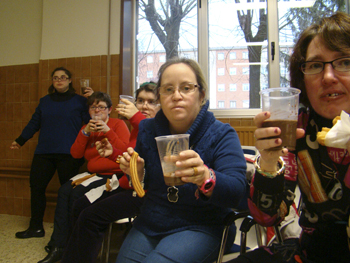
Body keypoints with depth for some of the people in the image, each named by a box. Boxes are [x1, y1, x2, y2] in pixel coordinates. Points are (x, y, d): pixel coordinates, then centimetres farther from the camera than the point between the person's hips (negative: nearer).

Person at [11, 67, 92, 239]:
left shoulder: (79, 101, 5)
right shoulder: (44, 101, 17)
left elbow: (90, 122, -3)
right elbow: (34, 123, 22)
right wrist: (20, 141, 25)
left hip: (69, 154, -4)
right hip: (44, 153, 5)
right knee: (36, 186, 5)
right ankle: (36, 227, 20)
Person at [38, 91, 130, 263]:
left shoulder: (118, 124, -1)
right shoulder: (86, 128, 16)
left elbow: (125, 151, -14)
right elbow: (75, 154, 5)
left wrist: (108, 132, -18)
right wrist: (85, 133, -8)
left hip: (113, 175, -6)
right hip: (94, 174, 6)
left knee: (77, 194, -22)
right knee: (64, 191, -15)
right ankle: (57, 247, -6)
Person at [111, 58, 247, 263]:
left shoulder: (222, 135, -12)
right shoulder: (147, 130, 1)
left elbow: (236, 194, -23)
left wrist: (206, 178, -43)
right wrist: (136, 174, -12)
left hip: (200, 227, -4)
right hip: (149, 225, 5)